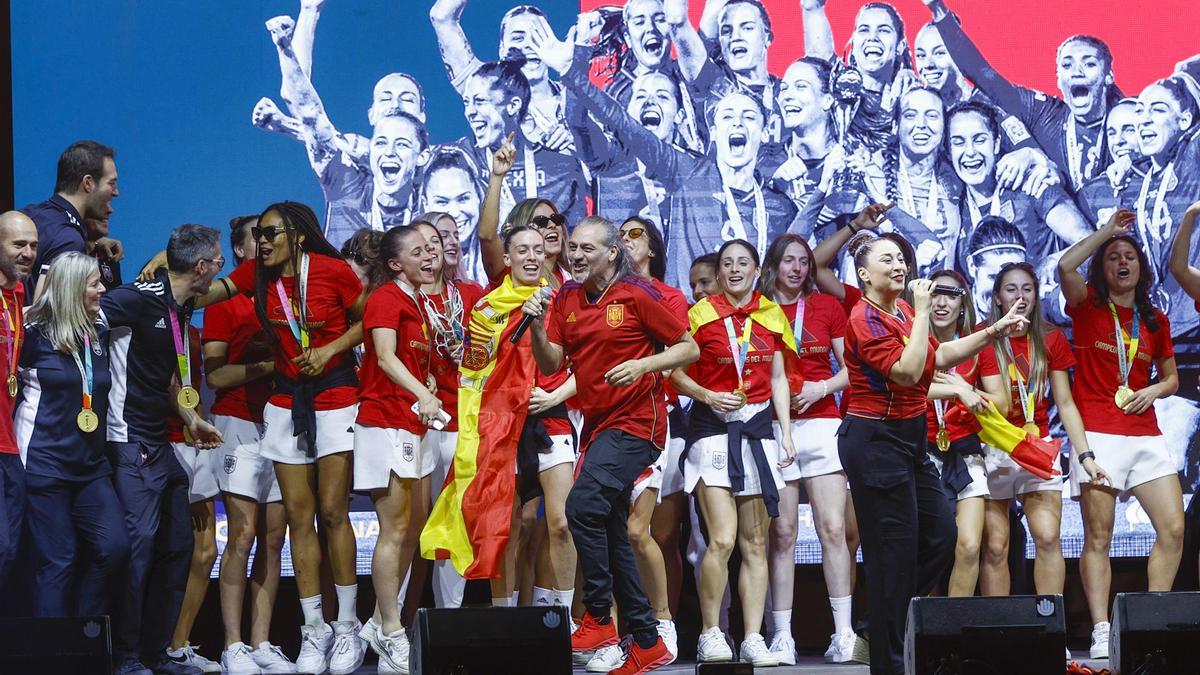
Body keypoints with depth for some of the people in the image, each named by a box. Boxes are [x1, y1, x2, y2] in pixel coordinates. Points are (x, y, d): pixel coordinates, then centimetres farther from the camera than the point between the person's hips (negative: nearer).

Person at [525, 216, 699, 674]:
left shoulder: (636, 296, -8)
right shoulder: (566, 300, 8)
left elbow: (690, 348, -4)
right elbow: (551, 364, 3)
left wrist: (642, 365, -18)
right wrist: (537, 326, -13)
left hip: (635, 422, -8)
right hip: (597, 425, 8)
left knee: (583, 504, -24)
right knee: (610, 534, 9)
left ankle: (598, 619, -14)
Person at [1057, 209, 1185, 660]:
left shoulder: (1155, 321, 14)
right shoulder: (1088, 306, 3)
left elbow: (1171, 378, 22)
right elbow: (1065, 266, -17)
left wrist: (1156, 390, -1)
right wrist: (1107, 230, -8)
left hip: (1145, 434, 4)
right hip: (1097, 434, -4)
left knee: (1173, 529, -5)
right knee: (1098, 538, -5)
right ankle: (1101, 632, -5)